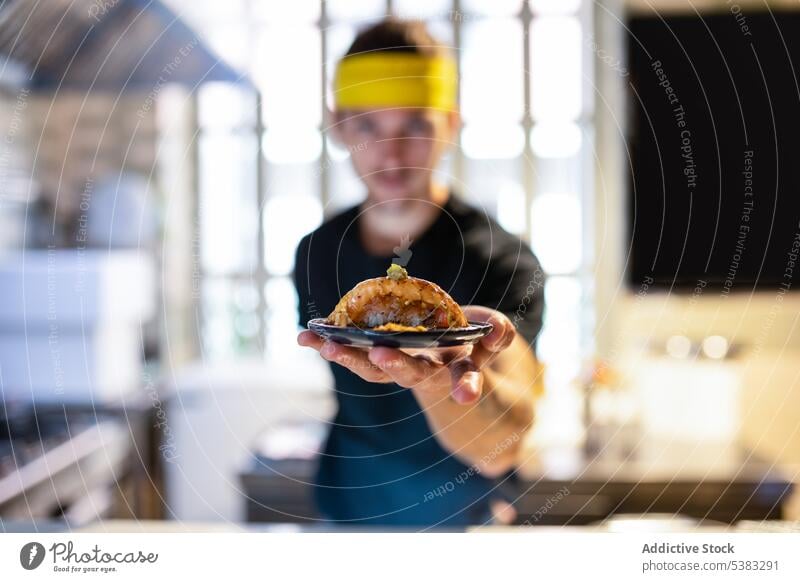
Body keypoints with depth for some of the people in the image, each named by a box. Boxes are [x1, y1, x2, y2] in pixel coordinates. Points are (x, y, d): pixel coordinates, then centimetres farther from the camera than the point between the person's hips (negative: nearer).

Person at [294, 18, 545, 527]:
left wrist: (437, 370, -54)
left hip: (455, 518, -4)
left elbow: (499, 450, -36)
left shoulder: (502, 260, -22)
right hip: (341, 510, 4)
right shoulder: (316, 252, -7)